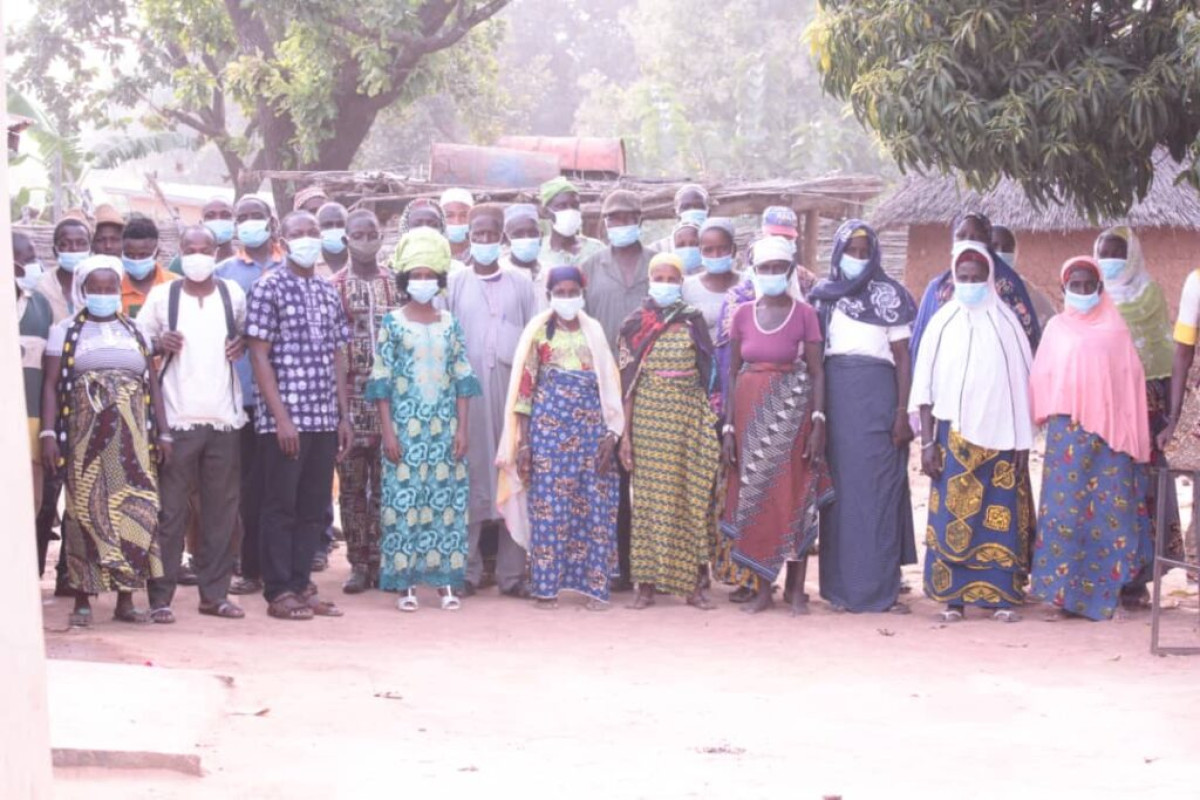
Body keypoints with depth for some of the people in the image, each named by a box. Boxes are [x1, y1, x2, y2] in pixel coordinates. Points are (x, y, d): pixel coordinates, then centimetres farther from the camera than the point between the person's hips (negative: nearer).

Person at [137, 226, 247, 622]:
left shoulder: (233, 295, 8)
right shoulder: (161, 296, 3)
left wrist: (243, 345, -1)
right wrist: (158, 345, -12)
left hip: (224, 419, 2)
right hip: (176, 420, -2)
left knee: (221, 510, 5)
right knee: (169, 510, -3)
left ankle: (215, 592, 12)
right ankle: (160, 596, 1)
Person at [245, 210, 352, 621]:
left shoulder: (328, 293, 14)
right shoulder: (269, 287, -5)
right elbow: (259, 356, -9)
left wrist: (343, 415, 12)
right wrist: (281, 417, -14)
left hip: (324, 419, 6)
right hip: (284, 419, -6)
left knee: (314, 508, 9)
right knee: (281, 507, 0)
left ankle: (301, 584, 17)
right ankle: (279, 592, 5)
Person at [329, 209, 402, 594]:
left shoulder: (395, 285, 9)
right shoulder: (335, 288, 3)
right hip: (350, 395, -2)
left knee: (386, 480, 2)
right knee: (352, 482, 1)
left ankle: (380, 559, 10)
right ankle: (358, 563, 6)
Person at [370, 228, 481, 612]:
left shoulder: (450, 325, 8)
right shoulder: (392, 324, 2)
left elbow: (462, 380, 7)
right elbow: (382, 382, -1)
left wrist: (462, 428, -1)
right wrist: (387, 431, -7)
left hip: (445, 427, 2)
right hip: (405, 425, -2)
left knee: (447, 500, 0)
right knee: (405, 500, -4)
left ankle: (447, 581, 5)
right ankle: (406, 583, 1)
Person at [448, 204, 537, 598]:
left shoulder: (521, 282, 10)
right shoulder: (454, 283, 8)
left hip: (511, 386, 1)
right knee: (470, 477, -2)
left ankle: (512, 572, 2)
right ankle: (467, 569, 3)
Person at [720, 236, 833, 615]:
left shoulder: (804, 314, -1)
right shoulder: (744, 314, 7)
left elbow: (816, 371, -3)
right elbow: (732, 372, 8)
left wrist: (818, 424, -11)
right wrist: (728, 427, 3)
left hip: (792, 411, -3)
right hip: (750, 412, 3)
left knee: (794, 496, -2)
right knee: (753, 497, 3)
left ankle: (797, 590, 5)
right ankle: (762, 590, 10)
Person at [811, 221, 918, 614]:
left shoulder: (889, 294, 4)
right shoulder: (823, 295, 13)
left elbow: (903, 357, 0)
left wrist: (903, 412, -8)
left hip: (877, 394, -3)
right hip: (834, 392, 3)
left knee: (879, 488, -6)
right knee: (840, 487, 3)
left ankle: (881, 588, -5)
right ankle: (841, 585, 6)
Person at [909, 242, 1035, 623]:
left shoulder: (1006, 323, 5)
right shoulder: (942, 322, 5)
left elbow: (1021, 383, 5)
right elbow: (926, 385, 5)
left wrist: (1023, 443, 0)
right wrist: (927, 441, -2)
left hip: (1000, 434, 0)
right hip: (954, 434, 0)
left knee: (1000, 514, -1)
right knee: (952, 515, -3)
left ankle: (1001, 595, 3)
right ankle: (953, 597, 1)